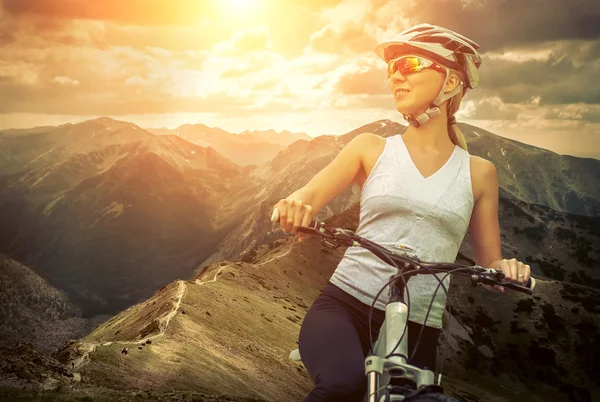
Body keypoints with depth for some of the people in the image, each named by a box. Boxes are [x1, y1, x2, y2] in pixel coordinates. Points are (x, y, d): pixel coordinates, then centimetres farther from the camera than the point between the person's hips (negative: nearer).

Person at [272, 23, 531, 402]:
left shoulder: (478, 172, 9)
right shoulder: (371, 149, 7)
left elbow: (491, 266, 12)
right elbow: (303, 200, 2)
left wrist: (506, 270, -11)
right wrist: (294, 206, -22)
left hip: (418, 331, 3)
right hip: (343, 307, -2)